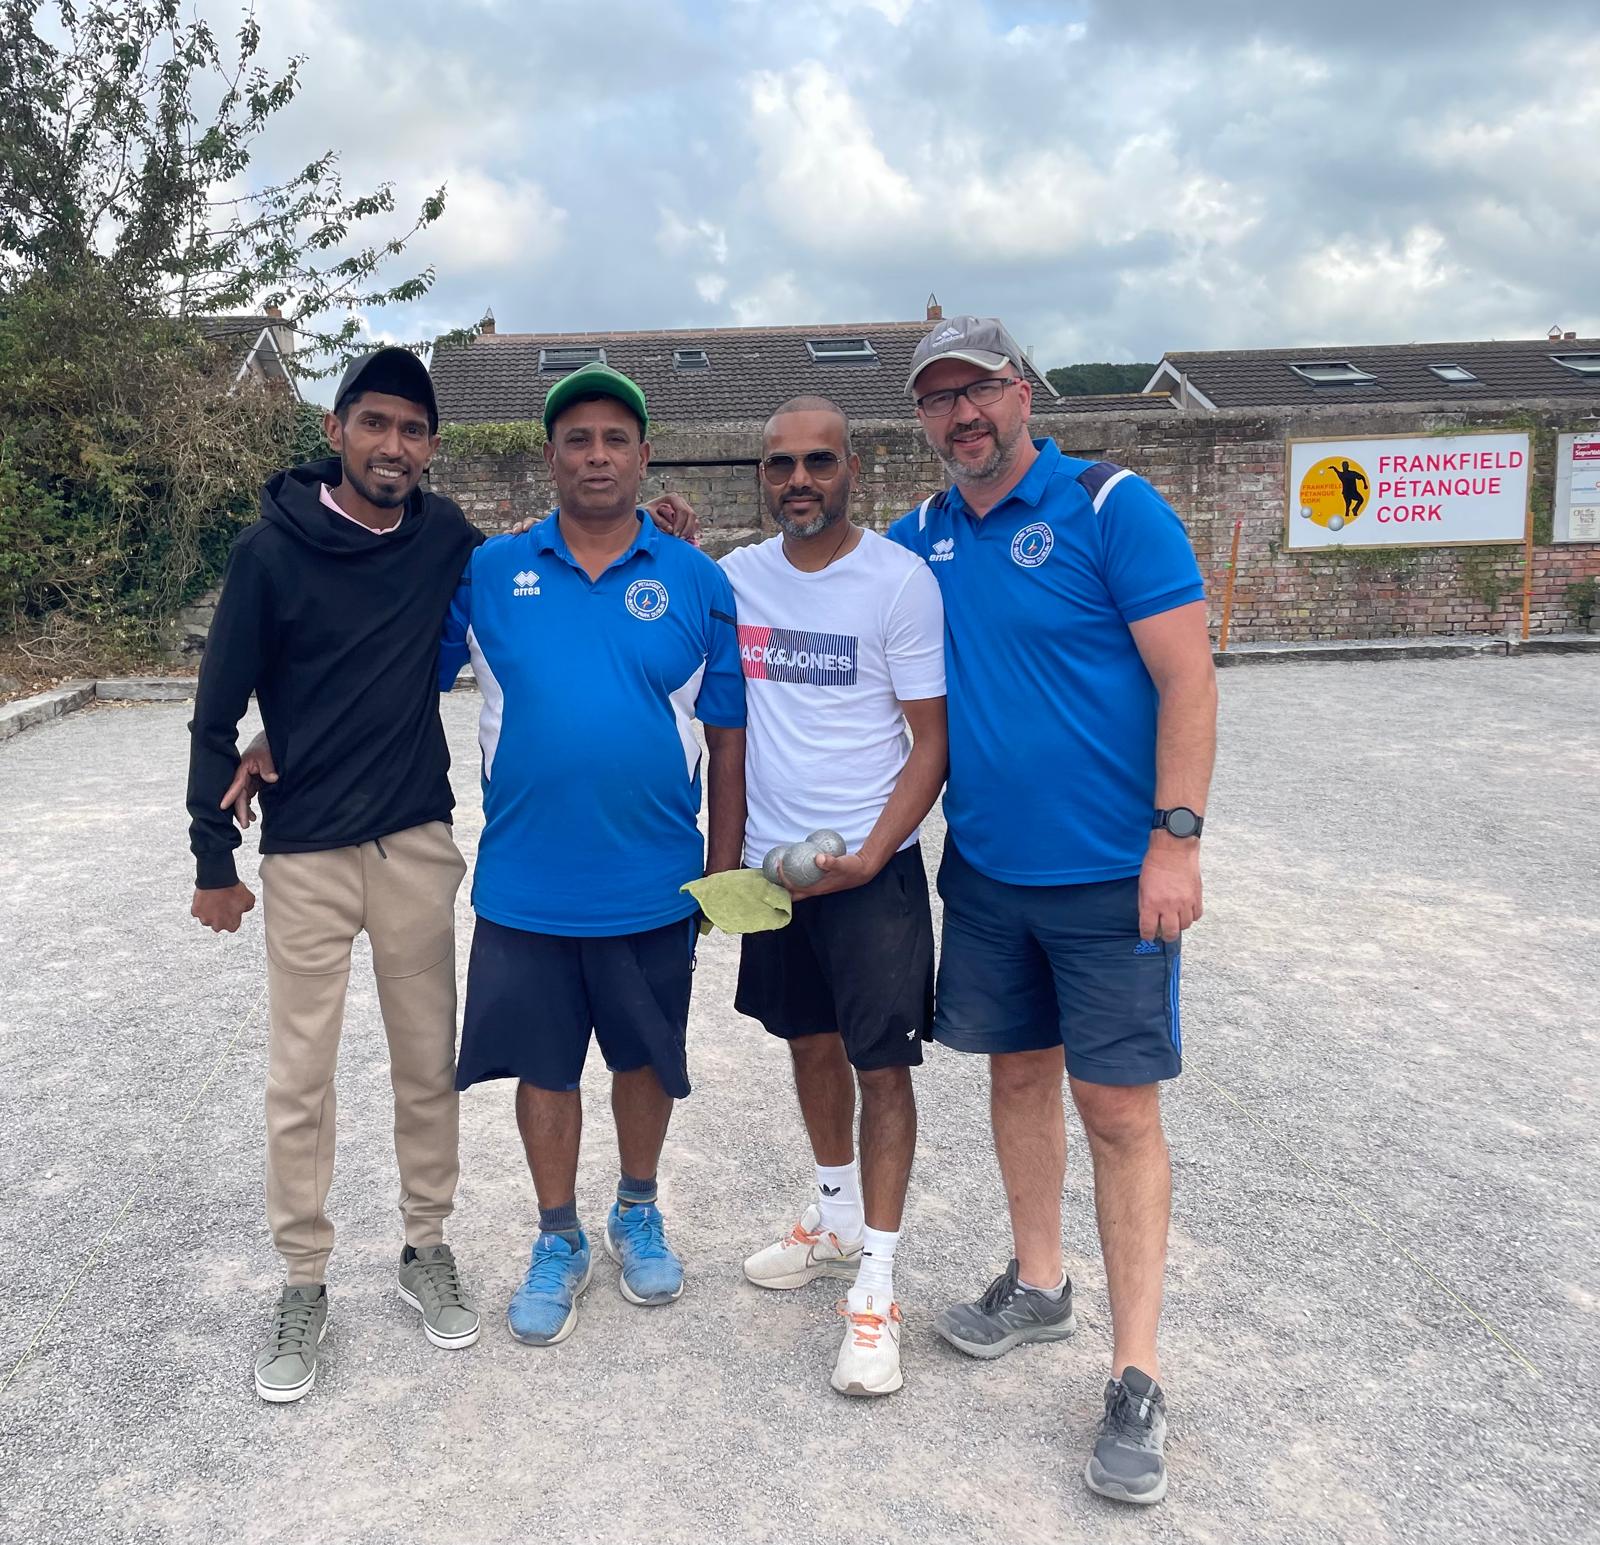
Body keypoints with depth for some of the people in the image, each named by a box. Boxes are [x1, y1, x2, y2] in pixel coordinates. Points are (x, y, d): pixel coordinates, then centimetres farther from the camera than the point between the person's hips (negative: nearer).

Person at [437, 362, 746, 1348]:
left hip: (653, 887, 0)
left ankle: (639, 1215, 42)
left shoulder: (697, 583, -3)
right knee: (544, 1066, 13)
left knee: (646, 1058, 17)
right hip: (524, 887, 1)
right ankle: (559, 1242, 34)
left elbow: (728, 736, 1)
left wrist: (725, 867, 0)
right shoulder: (490, 574, -1)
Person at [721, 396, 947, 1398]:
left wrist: (871, 855, -17)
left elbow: (934, 741, -10)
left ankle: (876, 1290, 8)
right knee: (812, 1042, 17)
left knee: (883, 1062, -1)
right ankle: (836, 1221, 36)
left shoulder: (902, 581, -9)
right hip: (771, 861, 5)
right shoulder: (735, 577, 4)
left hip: (870, 867, -5)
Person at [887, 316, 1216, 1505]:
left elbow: (1186, 677, -13)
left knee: (1117, 1107, -1)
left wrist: (1176, 837, -18)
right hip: (987, 870, 5)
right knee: (1018, 1072, 16)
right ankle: (1038, 1285, 37)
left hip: (1111, 872, -5)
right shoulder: (921, 538, 7)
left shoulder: (1112, 507, -10)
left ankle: (1137, 1381, 11)